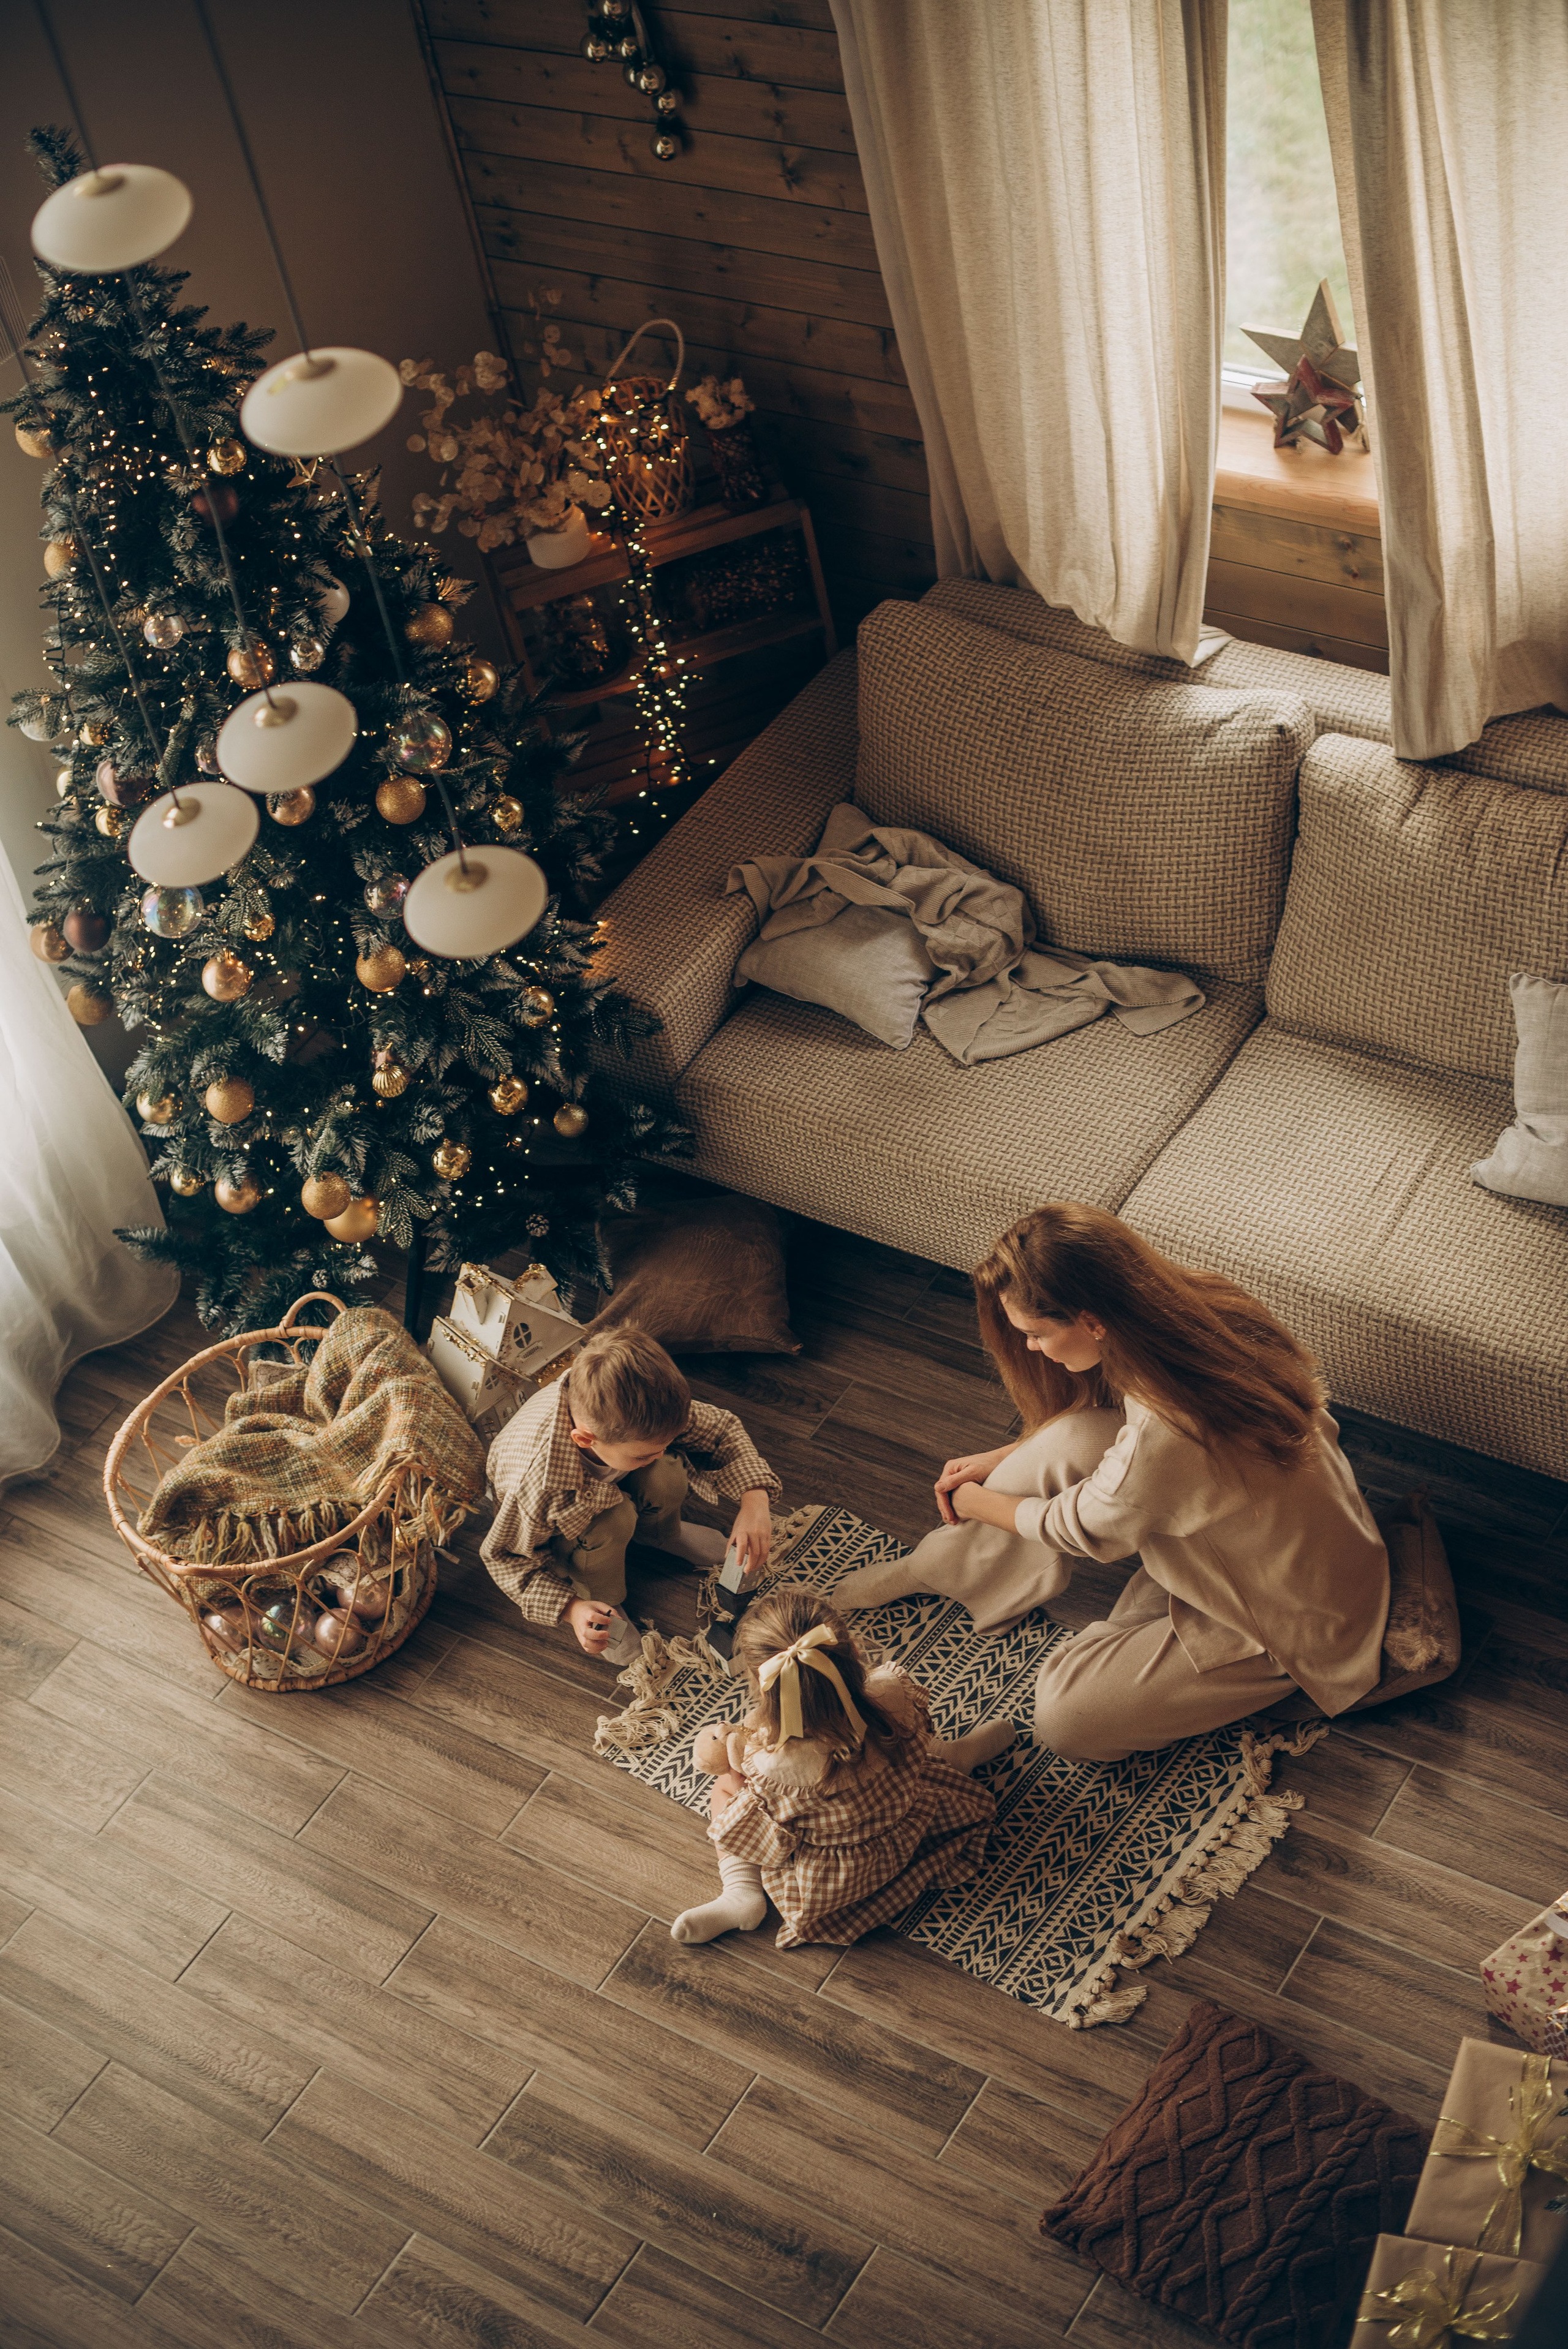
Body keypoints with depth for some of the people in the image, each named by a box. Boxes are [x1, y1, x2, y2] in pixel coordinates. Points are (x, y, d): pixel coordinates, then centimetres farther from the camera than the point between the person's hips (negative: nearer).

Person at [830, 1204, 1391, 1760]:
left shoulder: (1162, 1440, -39)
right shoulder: (1195, 1309, -16)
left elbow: (1077, 1528, -17)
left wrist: (977, 1503, 3)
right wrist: (998, 1461, 7)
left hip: (1301, 1623, -8)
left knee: (1065, 1718, -5)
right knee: (1070, 1439, -9)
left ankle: (1277, 1680, 7)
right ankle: (928, 1567, 14)